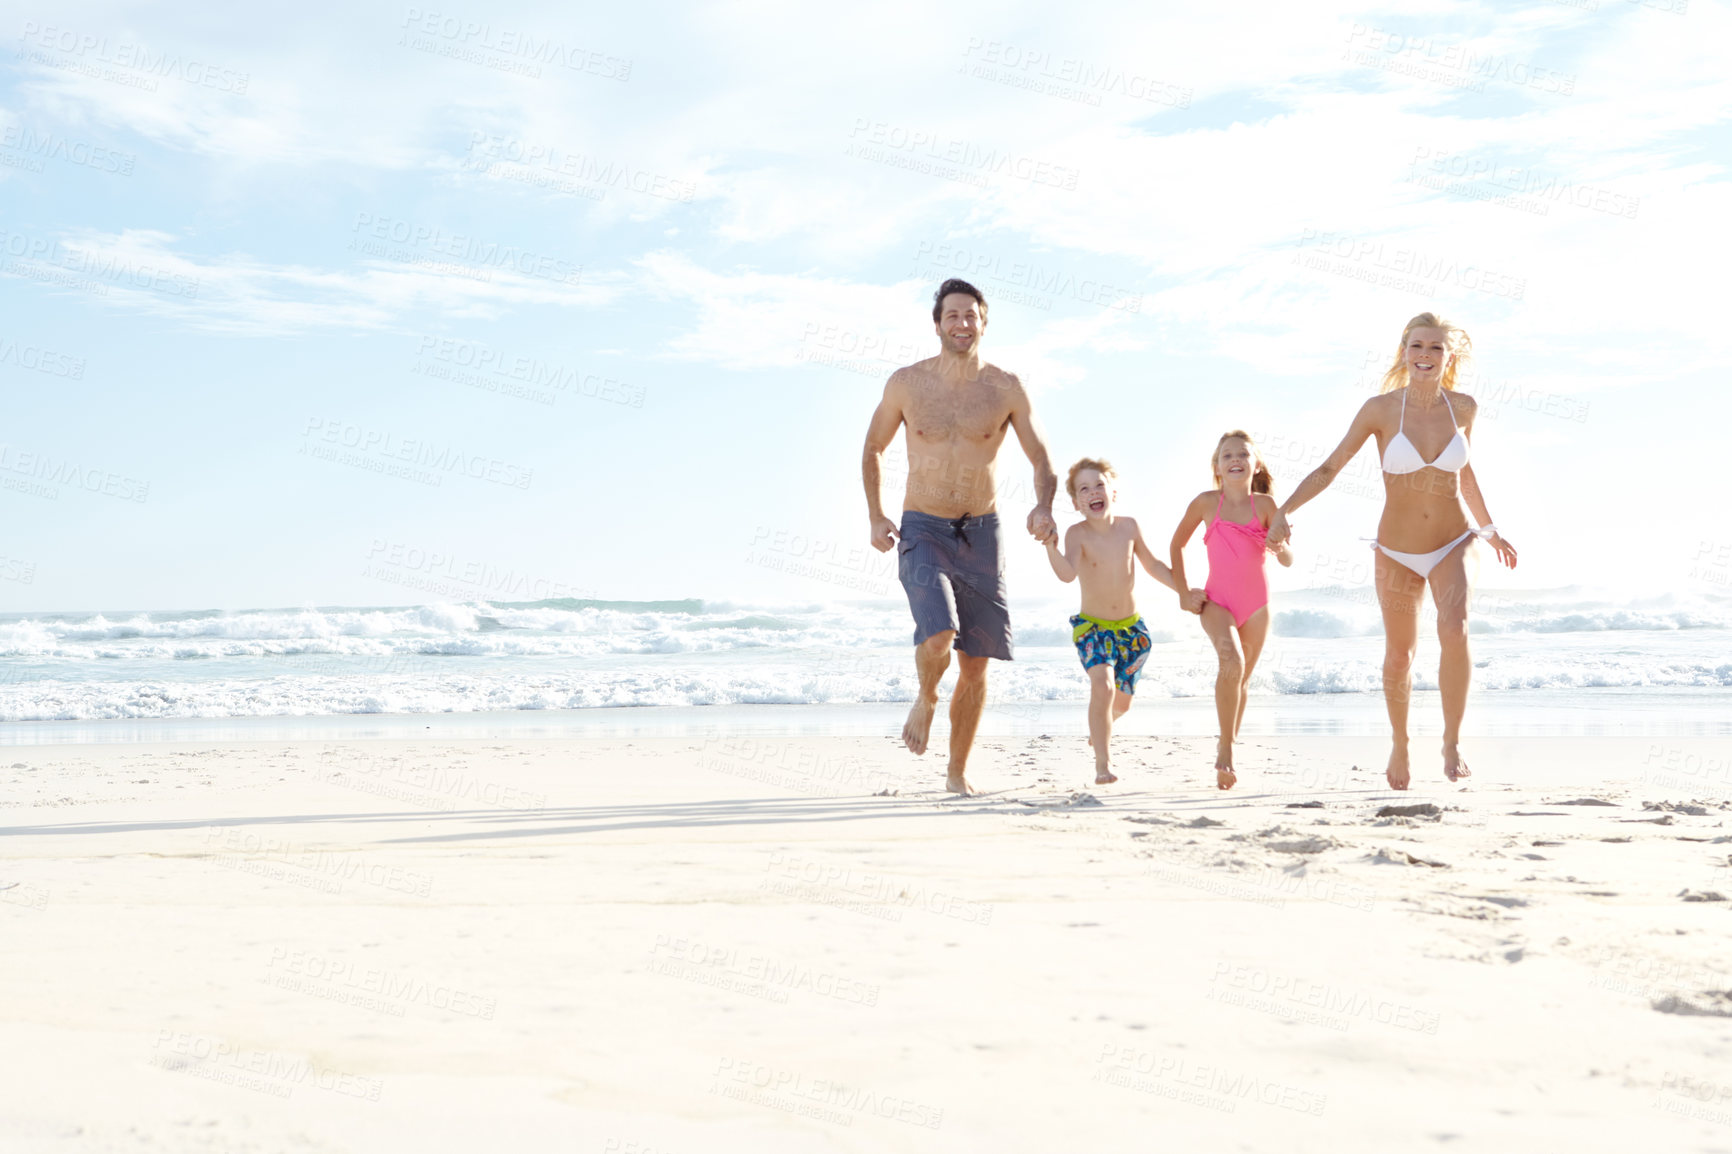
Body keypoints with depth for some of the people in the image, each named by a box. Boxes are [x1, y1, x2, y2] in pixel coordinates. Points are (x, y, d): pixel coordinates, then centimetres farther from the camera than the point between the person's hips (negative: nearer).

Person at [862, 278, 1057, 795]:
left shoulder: (1005, 388, -2)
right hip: (923, 530, -2)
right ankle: (926, 698, 11)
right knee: (938, 636, -25)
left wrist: (1043, 506, -18)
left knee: (975, 662, 4)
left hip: (981, 533, 2)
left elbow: (1041, 460, 3)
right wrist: (875, 517, 4)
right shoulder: (907, 382, -2)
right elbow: (873, 449, 12)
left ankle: (957, 770, 21)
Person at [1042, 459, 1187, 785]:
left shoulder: (1128, 527, -7)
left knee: (1122, 701, 13)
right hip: (1092, 626, -4)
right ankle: (1103, 763, -13)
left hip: (1130, 627, 4)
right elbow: (1068, 574, -35)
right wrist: (1051, 547, -52)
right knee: (1102, 685, -26)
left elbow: (1152, 565, 9)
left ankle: (1099, 730, 49)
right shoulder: (1077, 534, -17)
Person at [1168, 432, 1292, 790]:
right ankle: (1225, 751, -18)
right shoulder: (1206, 502, -3)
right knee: (1231, 662, -26)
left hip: (1256, 605, 2)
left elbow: (1288, 561, -2)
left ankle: (1228, 743, 32)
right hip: (1217, 601, -2)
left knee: (1242, 680, 12)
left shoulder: (1265, 504, -3)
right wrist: (1182, 591, 4)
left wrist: (1279, 547, -25)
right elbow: (1177, 544, 10)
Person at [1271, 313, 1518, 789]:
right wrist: (1284, 511, -18)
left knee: (1455, 629, -27)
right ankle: (1399, 743, 38)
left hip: (1453, 545, 0)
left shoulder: (1464, 407, -4)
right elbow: (1329, 468, -7)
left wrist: (1489, 528, 22)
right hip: (1397, 552, 0)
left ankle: (1452, 744, -16)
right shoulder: (1381, 409, -12)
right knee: (1400, 655, 11)